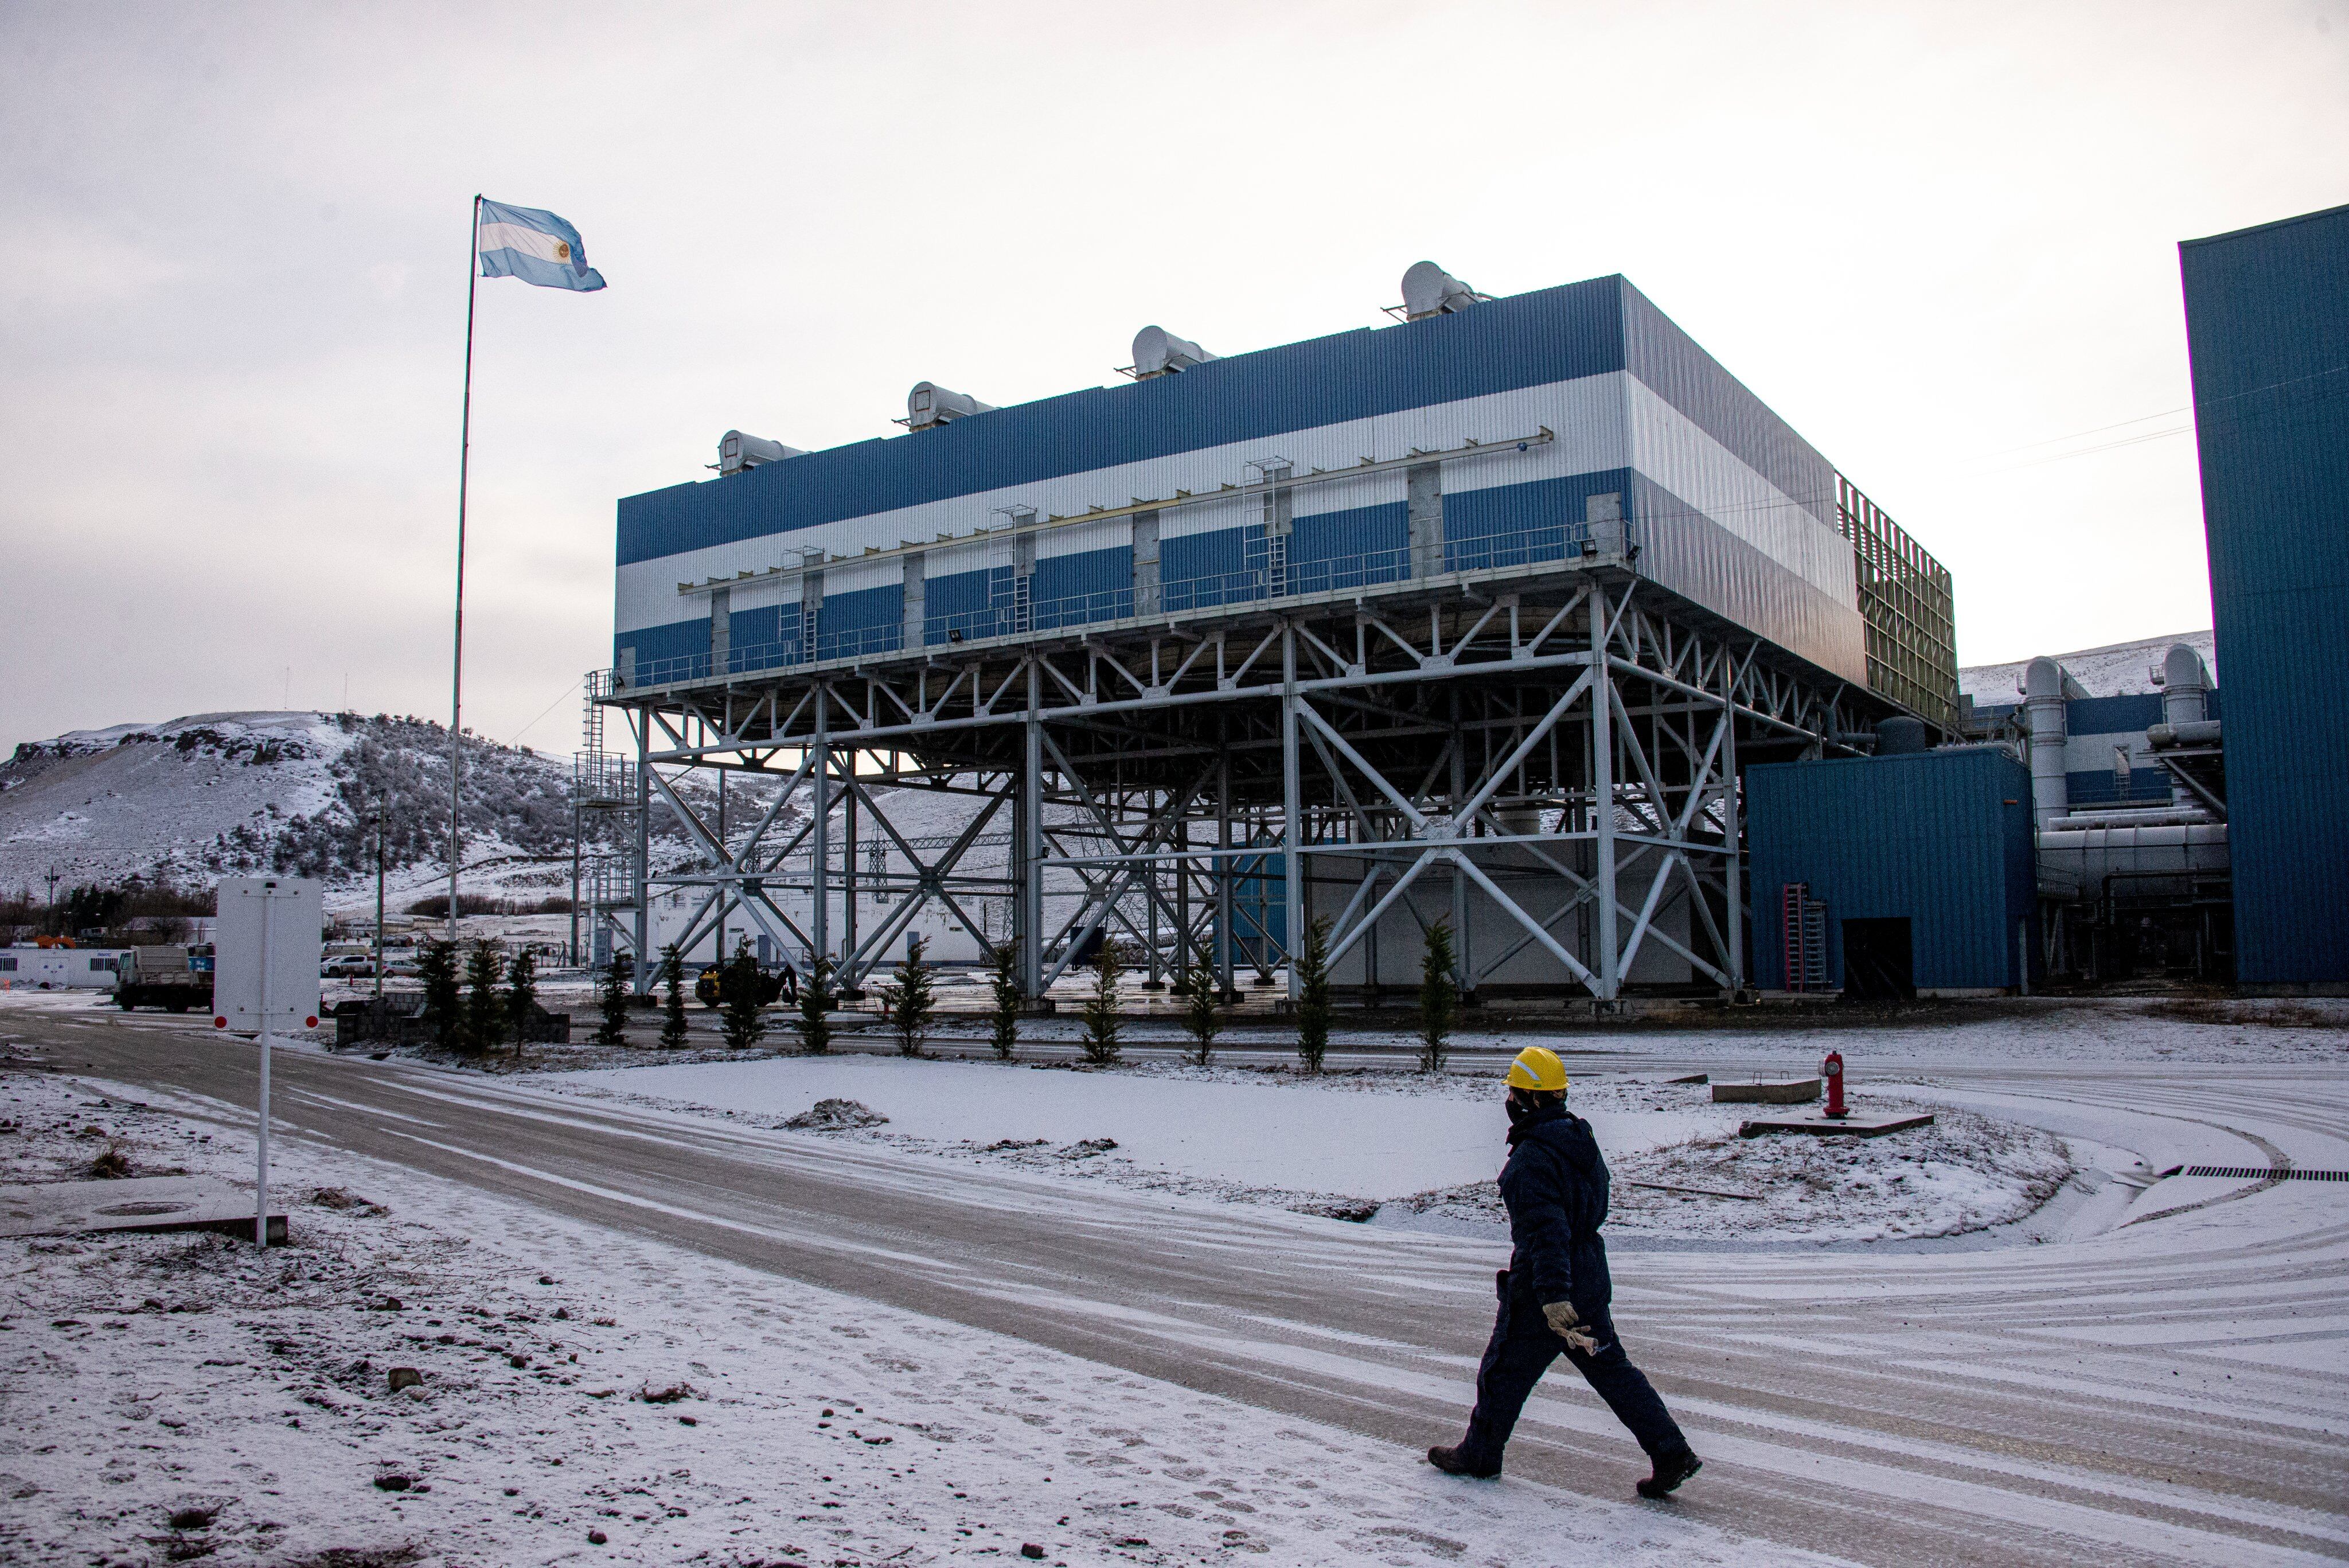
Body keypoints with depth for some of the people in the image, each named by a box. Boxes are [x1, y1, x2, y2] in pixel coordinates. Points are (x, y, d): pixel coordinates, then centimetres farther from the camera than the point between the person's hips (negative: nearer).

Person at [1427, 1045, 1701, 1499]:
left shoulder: (1533, 1158, -24)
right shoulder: (1580, 1138, 5)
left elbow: (1547, 1231, -31)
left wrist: (1553, 1298, -34)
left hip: (1543, 1289, -8)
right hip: (1590, 1279, 8)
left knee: (1504, 1371, 10)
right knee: (1611, 1369, 15)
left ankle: (1478, 1455, 25)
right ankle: (1672, 1452, 13)